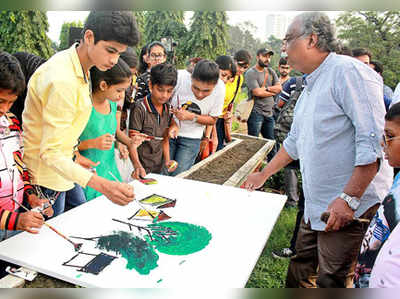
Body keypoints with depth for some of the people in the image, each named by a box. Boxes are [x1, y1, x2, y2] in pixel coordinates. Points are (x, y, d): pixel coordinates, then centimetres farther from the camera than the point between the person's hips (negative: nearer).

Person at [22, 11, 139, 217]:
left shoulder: (78, 68, 4)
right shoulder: (62, 81, -27)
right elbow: (51, 154, -29)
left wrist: (73, 156, 14)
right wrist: (101, 185, -40)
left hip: (58, 175, 9)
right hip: (43, 180, -9)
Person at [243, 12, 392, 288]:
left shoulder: (349, 71, -15)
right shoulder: (310, 86, 15)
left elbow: (373, 141, -22)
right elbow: (295, 141, 23)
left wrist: (348, 199, -23)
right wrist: (264, 175, 25)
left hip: (348, 205, -8)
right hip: (316, 203, 8)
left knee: (332, 281, 4)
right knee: (300, 270, 18)